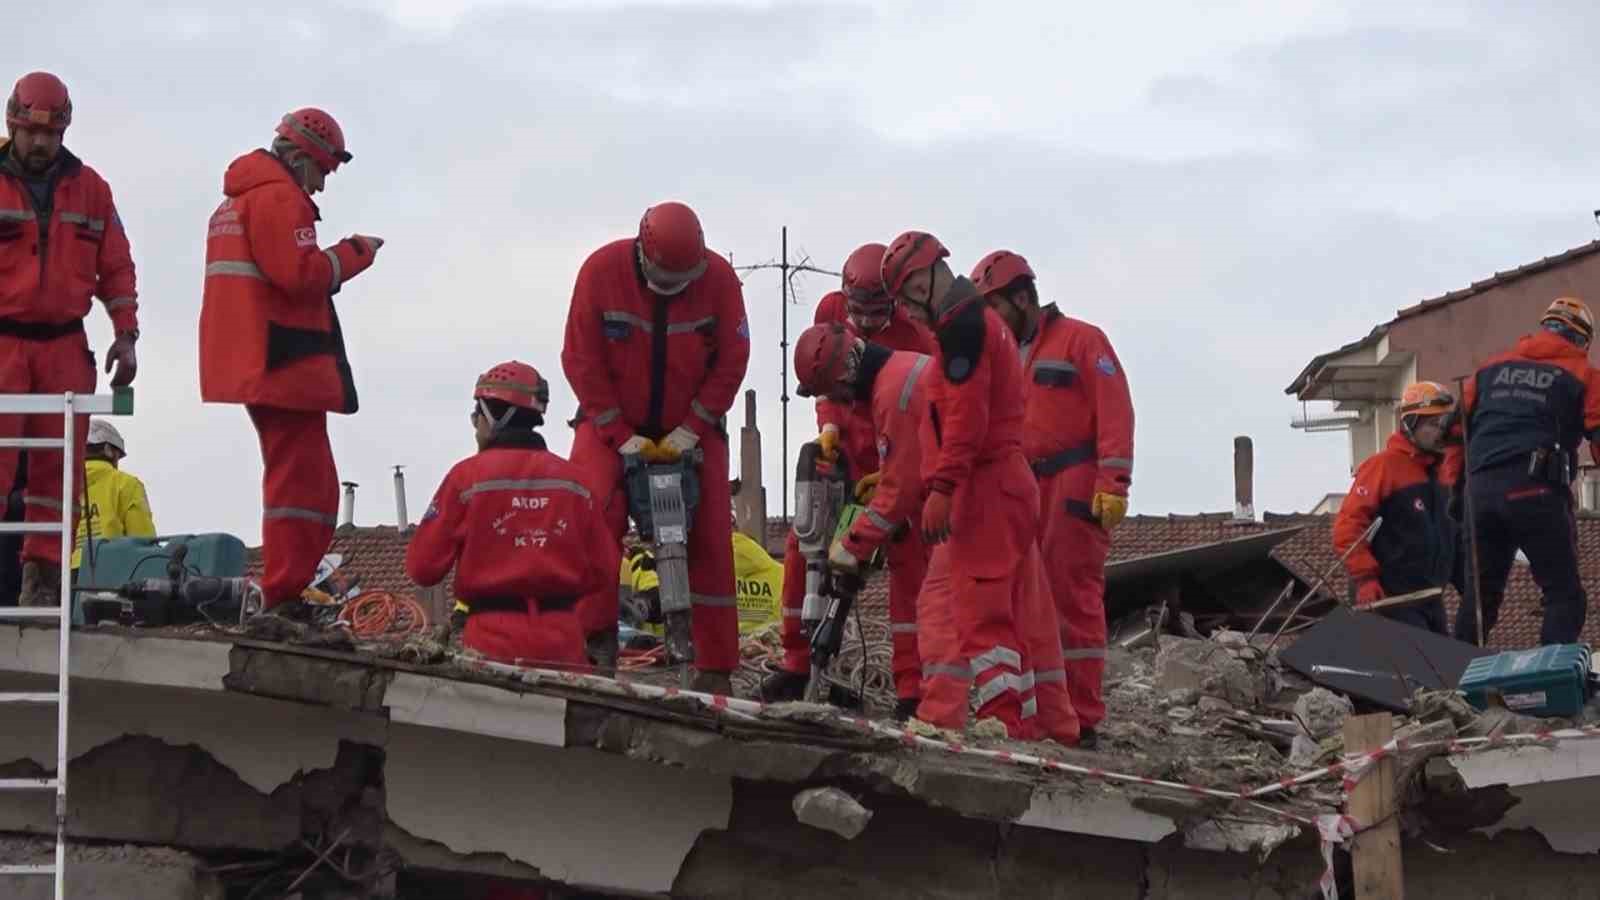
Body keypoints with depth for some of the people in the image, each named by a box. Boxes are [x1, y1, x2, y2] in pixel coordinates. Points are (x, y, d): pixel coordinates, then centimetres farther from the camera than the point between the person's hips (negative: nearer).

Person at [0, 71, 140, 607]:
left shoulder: (89, 189, 10)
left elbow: (116, 268, 14)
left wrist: (126, 335, 6)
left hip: (64, 347, 3)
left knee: (59, 467, 3)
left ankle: (44, 577, 7)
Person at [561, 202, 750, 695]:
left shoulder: (718, 277, -15)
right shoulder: (602, 270, -18)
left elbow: (732, 360, -8)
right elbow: (581, 359, -13)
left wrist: (690, 431, -13)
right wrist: (623, 436, -16)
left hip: (690, 428, 1)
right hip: (613, 422, -1)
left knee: (710, 539, -3)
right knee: (595, 518, -24)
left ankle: (716, 669, 2)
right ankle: (595, 637, -20)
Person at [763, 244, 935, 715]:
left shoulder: (914, 340, -20)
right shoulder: (830, 310, -5)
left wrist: (895, 475, -25)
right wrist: (828, 423, -6)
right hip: (841, 452, 5)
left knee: (908, 561, -10)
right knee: (802, 547, 2)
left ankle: (912, 686, -8)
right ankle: (796, 664, 16)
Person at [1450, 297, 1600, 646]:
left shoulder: (1491, 369, 21)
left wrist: (1458, 490, 22)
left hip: (1481, 490, 5)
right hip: (1536, 492, -5)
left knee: (1482, 592, 15)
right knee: (1564, 595, -1)